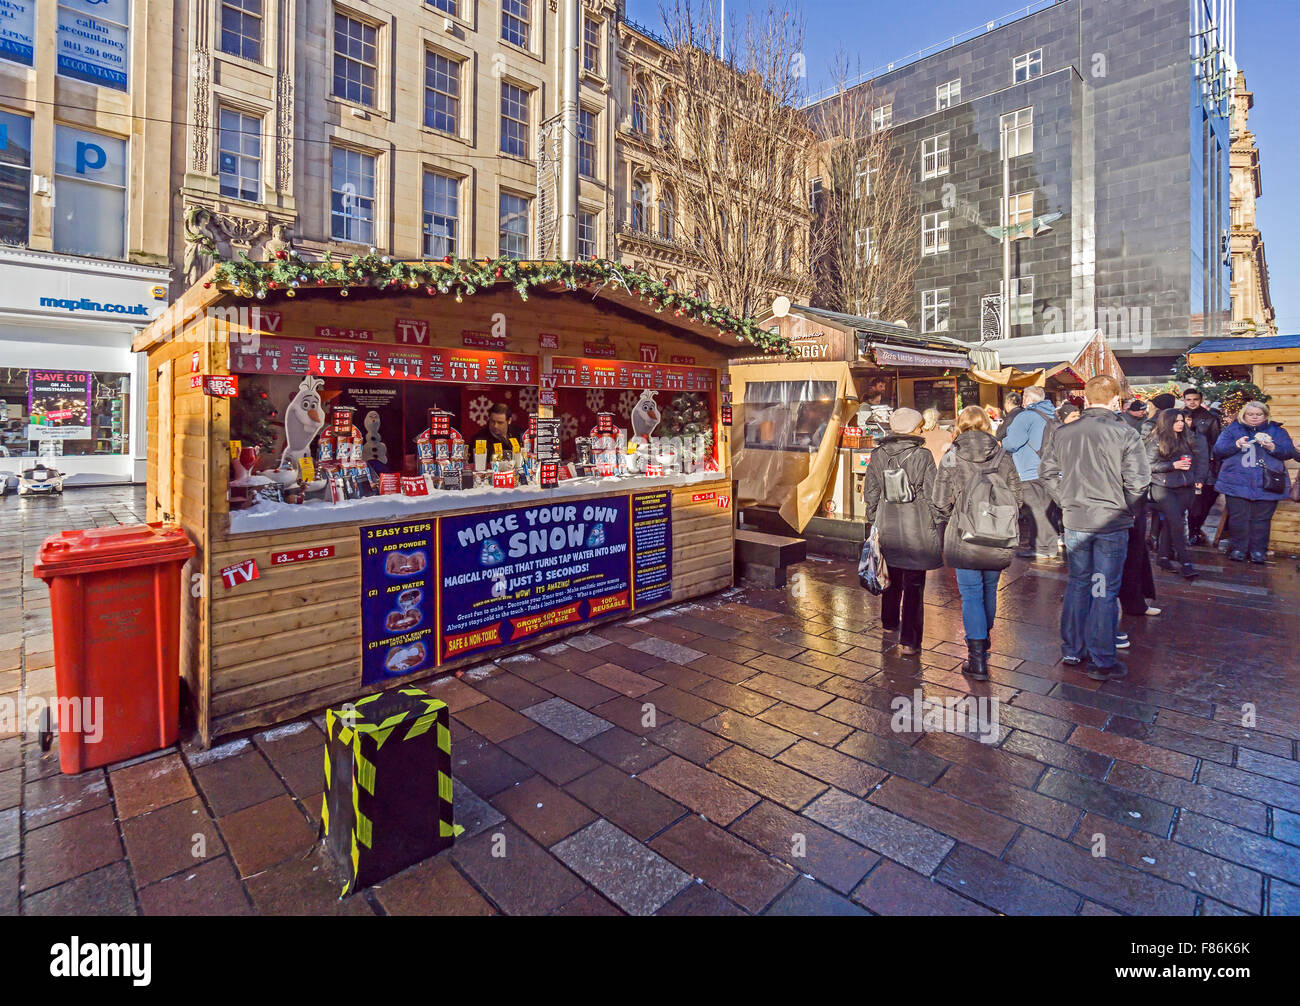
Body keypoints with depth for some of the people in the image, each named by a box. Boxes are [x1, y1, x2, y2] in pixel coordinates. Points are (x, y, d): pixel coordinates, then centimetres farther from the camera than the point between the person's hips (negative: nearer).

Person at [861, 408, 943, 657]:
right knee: (914, 584, 3)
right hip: (916, 527, -4)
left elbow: (870, 493, 5)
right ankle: (909, 641, 3)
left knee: (891, 576, 23)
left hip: (887, 526, 4)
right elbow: (931, 495, -8)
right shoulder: (922, 456, -10)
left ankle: (889, 622, 41)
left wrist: (873, 521, 16)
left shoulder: (878, 455, -1)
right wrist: (936, 527, 3)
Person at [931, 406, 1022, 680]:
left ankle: (977, 658, 0)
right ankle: (984, 638, 40)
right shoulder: (1003, 457, 2)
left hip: (964, 539, -3)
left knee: (971, 594, 2)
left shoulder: (951, 458, -6)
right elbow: (1016, 498, 4)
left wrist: (945, 532, 9)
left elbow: (941, 503, -6)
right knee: (989, 589, 20)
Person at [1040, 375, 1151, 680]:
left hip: (1074, 521, 3)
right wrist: (1126, 509, 4)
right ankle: (1102, 662, 13)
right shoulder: (1126, 434, -11)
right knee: (1105, 590, 5)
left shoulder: (1063, 433, -1)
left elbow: (1048, 472, 5)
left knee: (1077, 583, 17)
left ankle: (1072, 649, 25)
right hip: (1112, 523, -3)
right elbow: (1137, 482, -12)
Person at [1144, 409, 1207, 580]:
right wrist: (1173, 465, -15)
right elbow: (1149, 465, -8)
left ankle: (1164, 556, 13)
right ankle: (1186, 562, -10)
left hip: (1184, 487, 4)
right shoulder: (1156, 441, -4)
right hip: (1162, 487, -4)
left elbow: (1200, 459, 18)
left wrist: (1198, 479, 8)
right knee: (1176, 522, -11)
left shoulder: (1188, 439, 11)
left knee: (1171, 521, 3)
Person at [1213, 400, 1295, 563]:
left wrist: (1272, 447, -14)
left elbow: (1290, 452, 4)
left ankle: (1258, 551, 9)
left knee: (1261, 519, 0)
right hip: (1237, 484, -1)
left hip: (1266, 485, 1)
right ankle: (1238, 548, 7)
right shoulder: (1232, 429, 11)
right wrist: (1236, 445, -15)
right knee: (1238, 518, -2)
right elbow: (1218, 450, 2)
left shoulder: (1277, 431, 13)